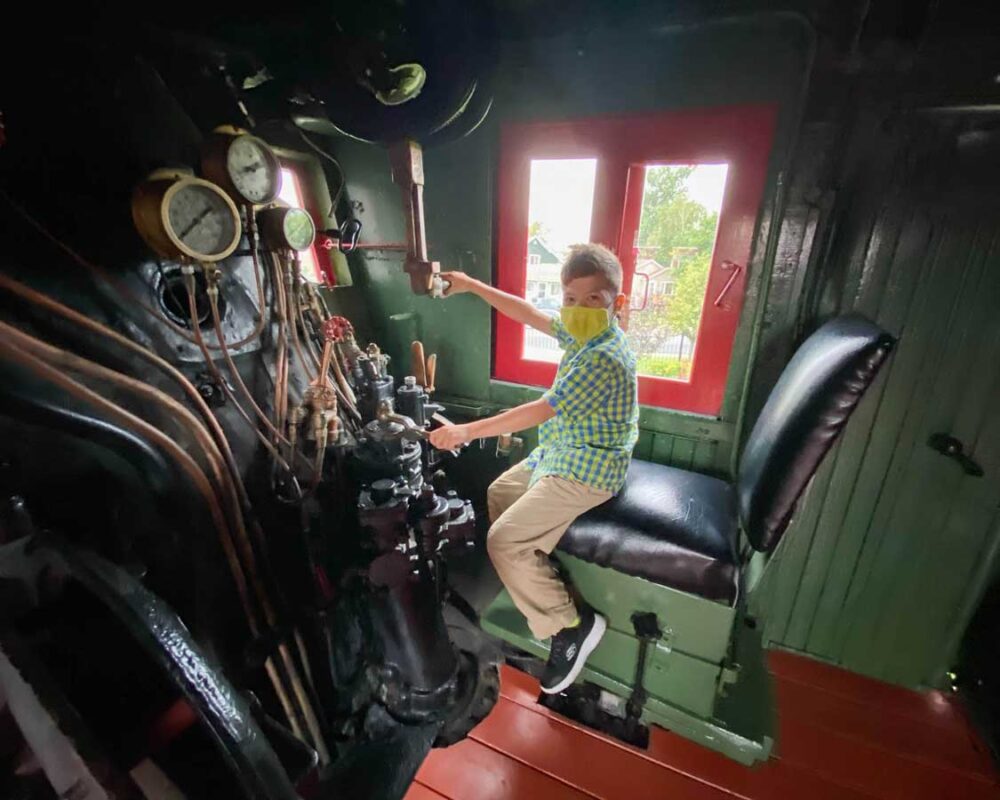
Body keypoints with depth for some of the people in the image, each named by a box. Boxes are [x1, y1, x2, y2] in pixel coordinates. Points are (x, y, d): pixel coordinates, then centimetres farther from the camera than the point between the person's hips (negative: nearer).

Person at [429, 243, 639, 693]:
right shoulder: (581, 334, 2)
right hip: (562, 453, 10)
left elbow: (541, 411, -28)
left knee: (503, 540, -12)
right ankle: (531, 584, 31)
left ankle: (571, 627, 3)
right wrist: (472, 285, 13)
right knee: (499, 495, 20)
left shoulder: (605, 358, -27)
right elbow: (528, 314, 12)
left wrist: (468, 431, -22)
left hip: (585, 471, -10)